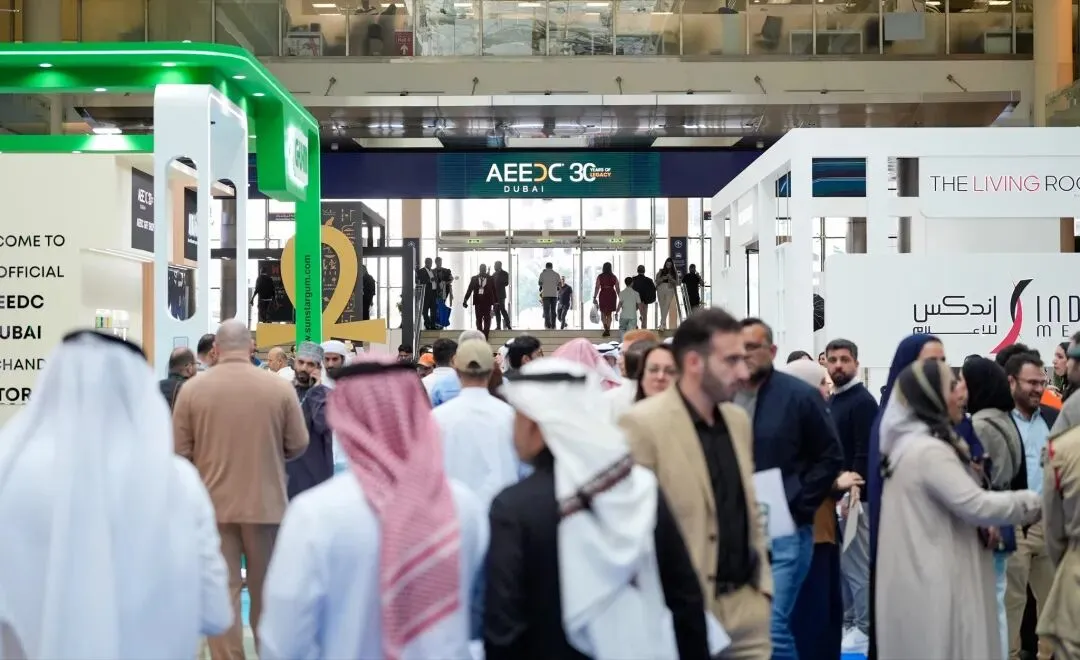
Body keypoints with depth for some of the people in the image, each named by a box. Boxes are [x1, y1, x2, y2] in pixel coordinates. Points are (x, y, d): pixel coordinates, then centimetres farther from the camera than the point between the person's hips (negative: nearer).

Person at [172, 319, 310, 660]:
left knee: (222, 592, 3)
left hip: (212, 504, -1)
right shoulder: (280, 387, -6)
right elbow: (298, 445, 0)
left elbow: (180, 452, -3)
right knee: (266, 592, 15)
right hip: (266, 503, 1)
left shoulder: (192, 389, -6)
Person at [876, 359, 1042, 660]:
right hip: (934, 577, -10)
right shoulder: (930, 450, -19)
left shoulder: (908, 444, 12)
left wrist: (984, 525, 13)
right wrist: (1034, 502, -7)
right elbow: (974, 505, -19)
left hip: (916, 573, 10)